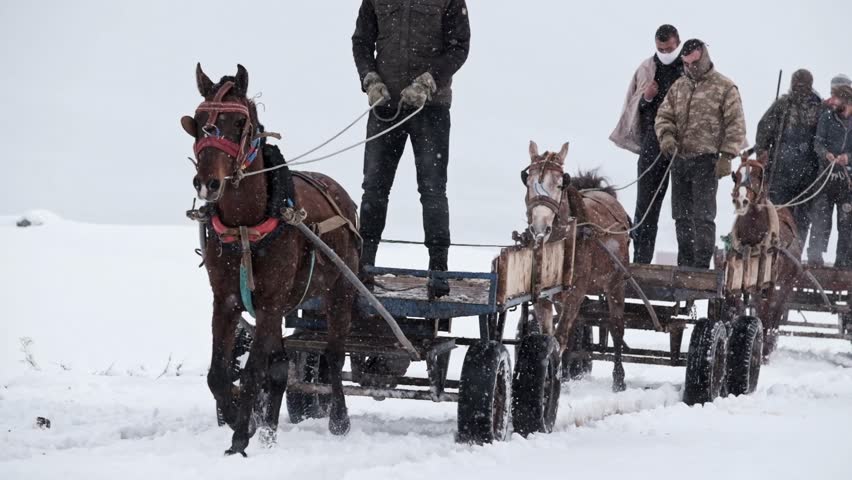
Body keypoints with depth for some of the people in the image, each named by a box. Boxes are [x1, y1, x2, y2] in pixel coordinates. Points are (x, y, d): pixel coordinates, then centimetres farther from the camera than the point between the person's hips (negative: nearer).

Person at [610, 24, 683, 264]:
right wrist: (645, 99, -5)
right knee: (646, 201, -2)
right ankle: (641, 257, 0)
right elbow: (634, 107, 16)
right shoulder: (647, 69, 10)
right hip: (653, 143, 2)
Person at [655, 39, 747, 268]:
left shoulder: (724, 88, -2)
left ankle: (702, 264, -10)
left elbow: (735, 125, -5)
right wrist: (666, 136, -5)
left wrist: (727, 156, -12)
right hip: (679, 159, 6)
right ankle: (685, 263, 18)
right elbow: (664, 116, 17)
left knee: (703, 215, -10)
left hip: (706, 160, -6)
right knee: (682, 215, 10)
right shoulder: (678, 87, 15)